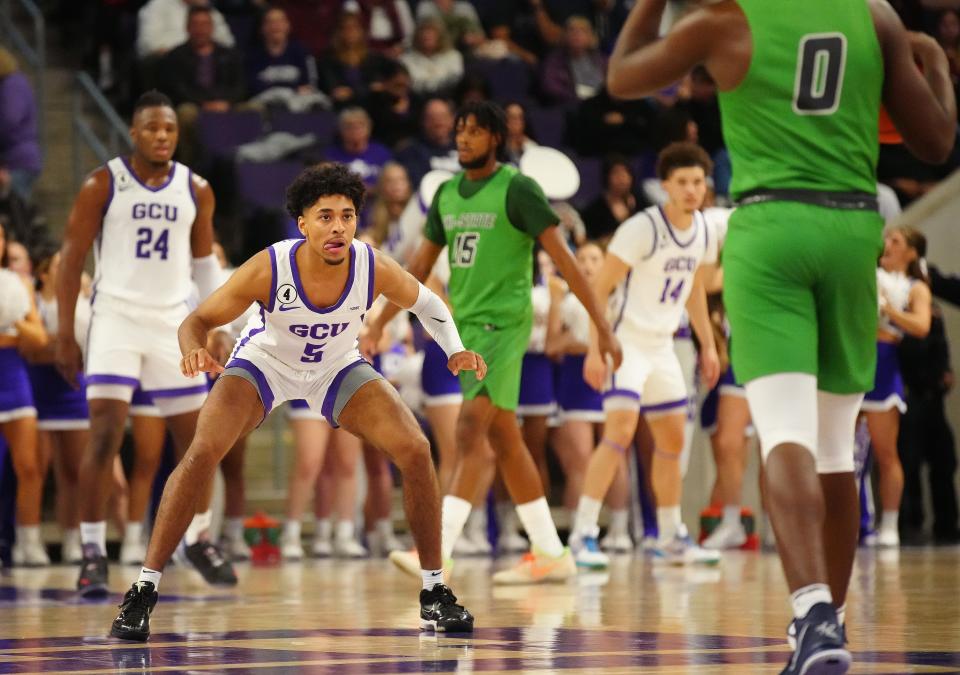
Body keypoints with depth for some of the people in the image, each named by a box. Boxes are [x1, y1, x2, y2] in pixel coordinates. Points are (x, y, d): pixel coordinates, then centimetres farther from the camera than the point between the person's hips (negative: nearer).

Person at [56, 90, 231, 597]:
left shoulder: (196, 191, 5)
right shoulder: (103, 185, -5)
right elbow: (71, 259, -4)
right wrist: (65, 335, -9)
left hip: (173, 322, 4)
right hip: (116, 317, -4)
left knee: (195, 437, 8)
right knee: (105, 433, -14)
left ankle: (198, 540, 28)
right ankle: (92, 551, -8)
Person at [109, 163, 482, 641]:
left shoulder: (375, 269, -26)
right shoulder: (267, 269, -32)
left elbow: (426, 304, -3)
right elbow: (199, 319, -21)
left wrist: (455, 351, -20)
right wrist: (194, 349, -44)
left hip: (338, 368, 2)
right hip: (264, 363, -2)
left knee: (415, 450, -13)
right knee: (202, 452, -24)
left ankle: (434, 592, 3)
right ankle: (143, 592, -15)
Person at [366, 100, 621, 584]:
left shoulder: (517, 190, -9)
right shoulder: (447, 194, 13)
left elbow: (562, 258, -11)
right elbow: (421, 265, 20)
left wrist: (602, 327, -14)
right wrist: (379, 324, 18)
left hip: (502, 324, -8)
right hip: (464, 325, 8)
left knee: (471, 435, -17)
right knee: (504, 440, 11)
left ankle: (436, 553, -25)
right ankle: (551, 554, 17)